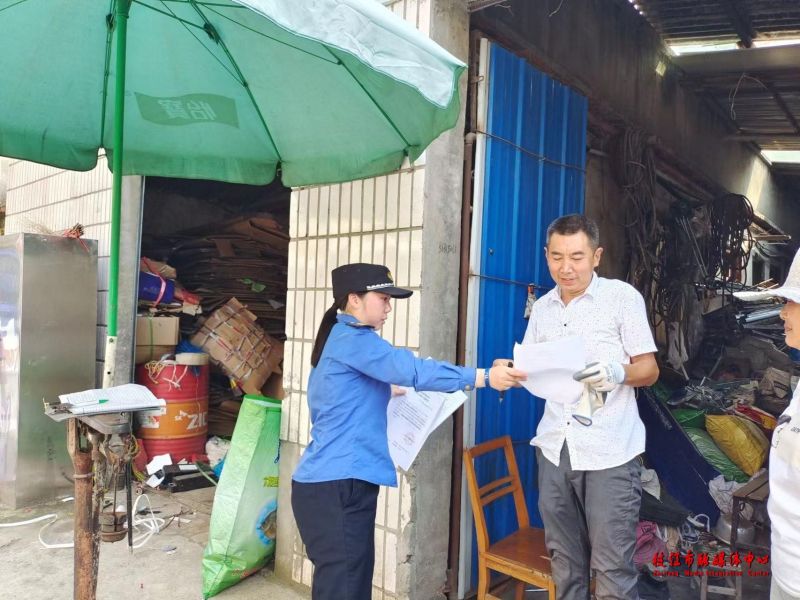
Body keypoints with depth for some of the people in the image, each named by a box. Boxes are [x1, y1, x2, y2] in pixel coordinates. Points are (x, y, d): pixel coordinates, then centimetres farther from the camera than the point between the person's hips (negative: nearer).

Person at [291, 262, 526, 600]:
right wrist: (485, 377, -24)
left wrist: (384, 397, 17)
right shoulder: (352, 338, -13)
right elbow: (412, 369, -24)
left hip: (337, 483, 10)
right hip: (336, 486, -10)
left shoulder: (341, 339, 18)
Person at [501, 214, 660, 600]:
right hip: (554, 447, 5)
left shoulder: (623, 297, -3)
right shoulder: (542, 307, 11)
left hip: (610, 451, -4)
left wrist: (617, 372, -23)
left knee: (612, 566, 0)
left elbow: (650, 369, -2)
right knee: (564, 558, 15)